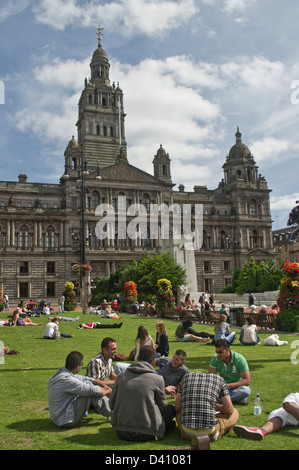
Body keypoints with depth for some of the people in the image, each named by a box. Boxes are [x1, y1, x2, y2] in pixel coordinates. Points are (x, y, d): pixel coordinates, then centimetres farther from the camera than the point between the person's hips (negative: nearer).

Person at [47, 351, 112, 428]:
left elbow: (83, 379, 9)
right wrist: (107, 391, -4)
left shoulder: (61, 372, 2)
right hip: (64, 421, -10)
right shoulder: (67, 380, -28)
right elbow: (93, 390, -24)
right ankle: (112, 413, 0)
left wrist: (104, 386, 2)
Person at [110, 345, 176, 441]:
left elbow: (112, 404, 12)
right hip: (145, 435, -3)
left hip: (121, 433, 3)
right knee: (170, 408, 16)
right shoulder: (157, 379, -6)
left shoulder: (121, 376, 4)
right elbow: (162, 406, 8)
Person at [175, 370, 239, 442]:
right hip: (209, 433, -2)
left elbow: (177, 408, 17)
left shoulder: (186, 377, 18)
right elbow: (230, 410, 11)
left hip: (187, 432, 2)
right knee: (235, 413, 25)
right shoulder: (219, 379, 11)